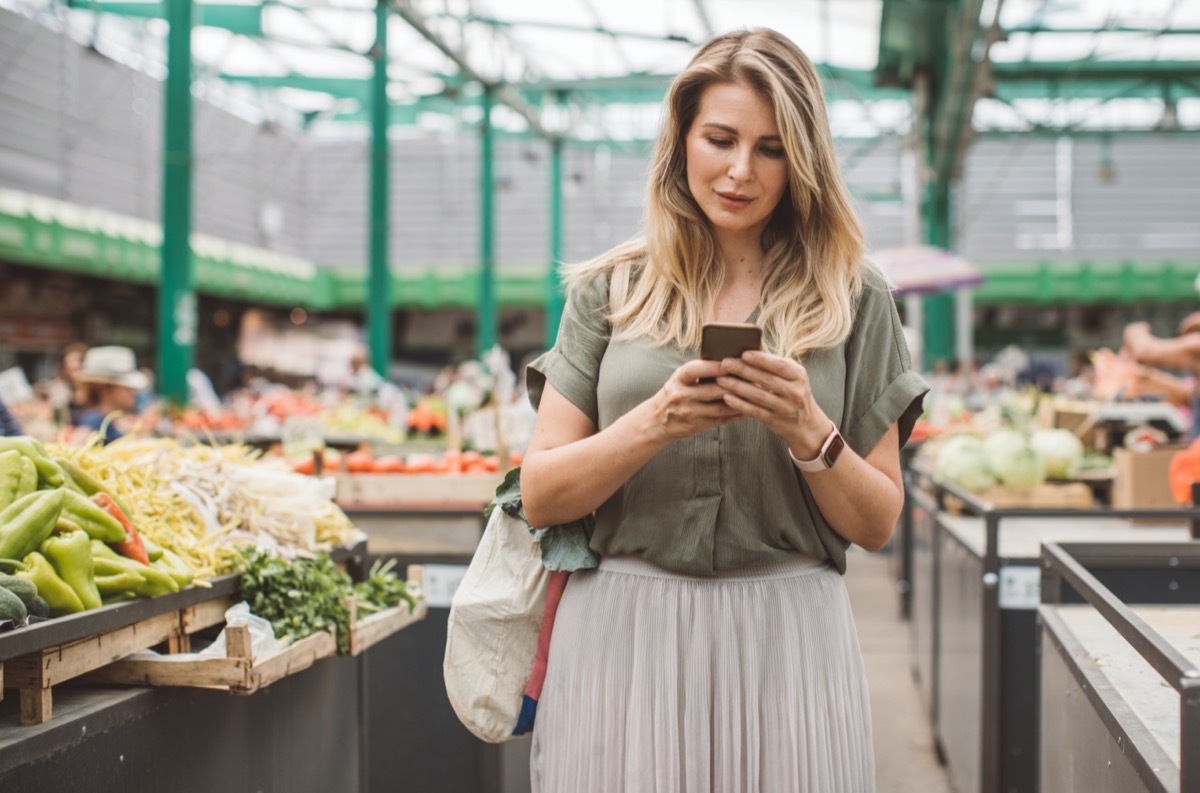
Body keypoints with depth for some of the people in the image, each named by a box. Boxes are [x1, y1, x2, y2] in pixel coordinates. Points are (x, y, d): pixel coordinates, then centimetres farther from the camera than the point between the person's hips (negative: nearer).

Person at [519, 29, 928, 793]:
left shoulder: (853, 298, 6)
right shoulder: (610, 288, 7)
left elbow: (877, 523, 6)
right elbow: (540, 495, 1)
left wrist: (807, 431, -11)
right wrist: (655, 422, -14)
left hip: (783, 643, 0)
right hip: (622, 641, 0)